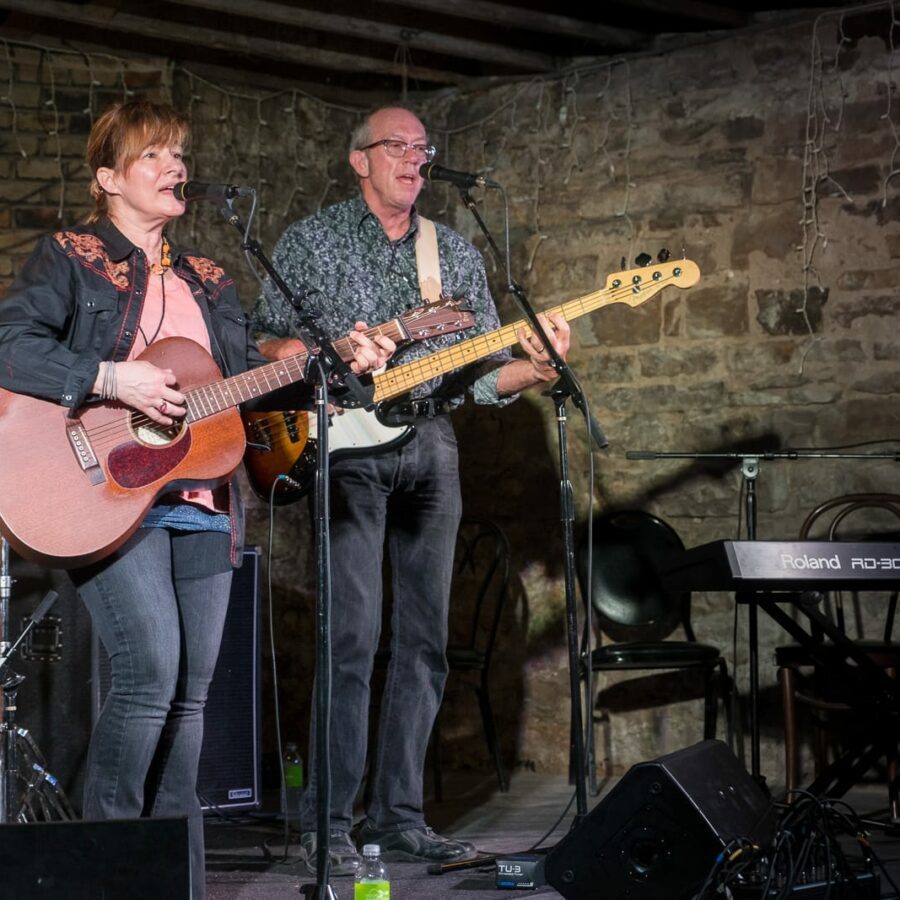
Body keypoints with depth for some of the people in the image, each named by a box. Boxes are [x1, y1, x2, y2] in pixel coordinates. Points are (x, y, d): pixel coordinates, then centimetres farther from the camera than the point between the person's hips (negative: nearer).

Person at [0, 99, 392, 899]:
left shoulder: (207, 280, 20)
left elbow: (251, 376, 17)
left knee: (192, 691, 6)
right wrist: (111, 379, -21)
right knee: (152, 669, -19)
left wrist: (339, 363, 3)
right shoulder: (70, 259, 1)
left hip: (201, 502, 6)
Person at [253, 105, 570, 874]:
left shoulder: (458, 254, 16)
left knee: (424, 638, 4)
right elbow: (263, 342, 2)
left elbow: (485, 373, 12)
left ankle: (399, 816, 11)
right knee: (354, 631, -12)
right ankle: (328, 823, -7)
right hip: (349, 444, -4)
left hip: (431, 446, 5)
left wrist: (539, 369, -9)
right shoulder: (312, 241, 7)